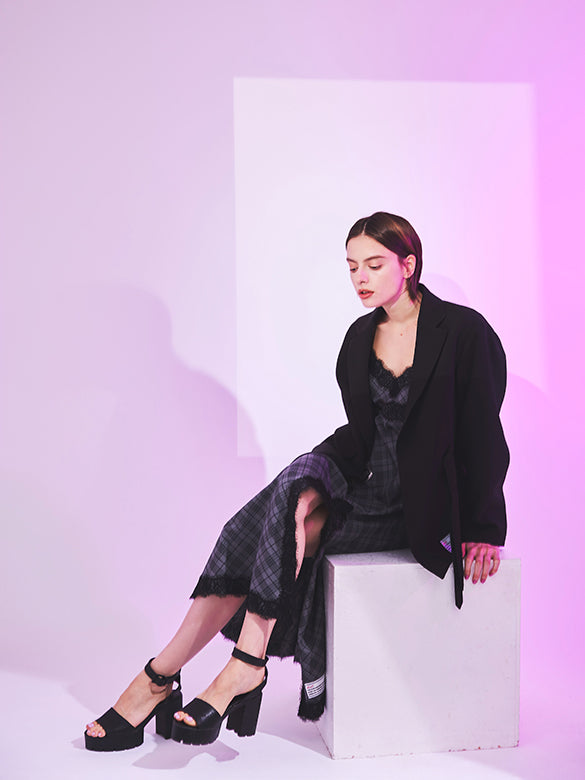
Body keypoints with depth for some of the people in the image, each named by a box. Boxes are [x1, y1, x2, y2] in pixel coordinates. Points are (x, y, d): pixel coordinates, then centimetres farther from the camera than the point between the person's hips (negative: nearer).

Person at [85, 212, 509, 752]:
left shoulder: (463, 332, -10)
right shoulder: (361, 337, 9)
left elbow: (484, 436, -9)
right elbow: (361, 432, 7)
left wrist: (482, 530, -12)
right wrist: (317, 485, -11)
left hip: (424, 503, -5)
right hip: (374, 485, 5)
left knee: (285, 531, -24)